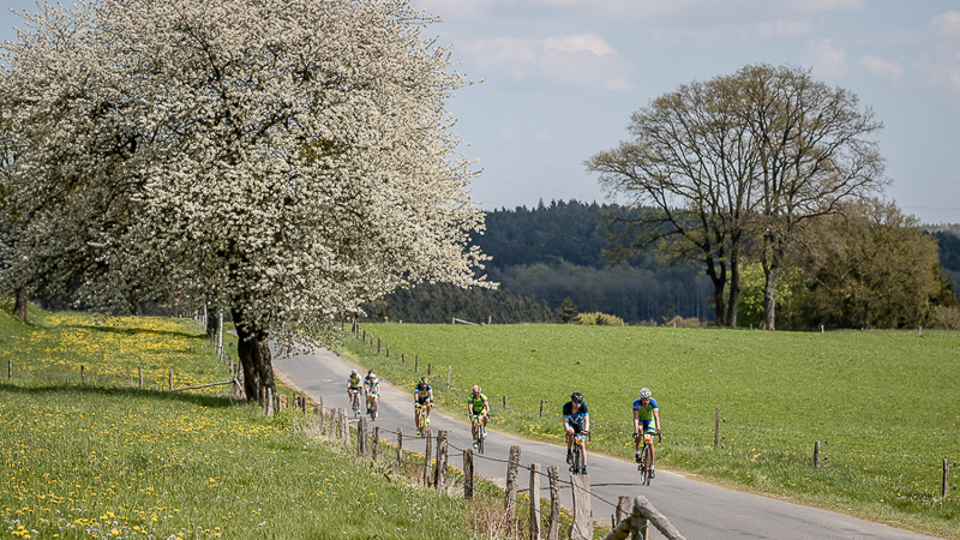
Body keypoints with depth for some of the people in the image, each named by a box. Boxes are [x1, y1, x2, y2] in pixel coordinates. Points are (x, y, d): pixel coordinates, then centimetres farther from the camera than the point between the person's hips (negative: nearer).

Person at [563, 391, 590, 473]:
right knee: (571, 432, -36)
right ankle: (569, 453, -20)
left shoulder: (584, 405, -28)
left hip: (579, 424, 1)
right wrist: (568, 430, -51)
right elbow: (565, 421, -32)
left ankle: (584, 467, -7)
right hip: (570, 425, -1)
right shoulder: (566, 406, -28)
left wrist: (586, 430, -52)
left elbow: (587, 420, -34)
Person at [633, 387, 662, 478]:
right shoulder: (637, 402, -30)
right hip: (640, 420, -1)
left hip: (649, 421, 1)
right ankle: (637, 452, -21)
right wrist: (635, 431, -50)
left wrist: (658, 429, -49)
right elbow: (636, 418, -38)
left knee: (650, 442, -13)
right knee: (640, 429, -37)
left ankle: (652, 468, -7)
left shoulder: (653, 402, -28)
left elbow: (656, 417, -36)